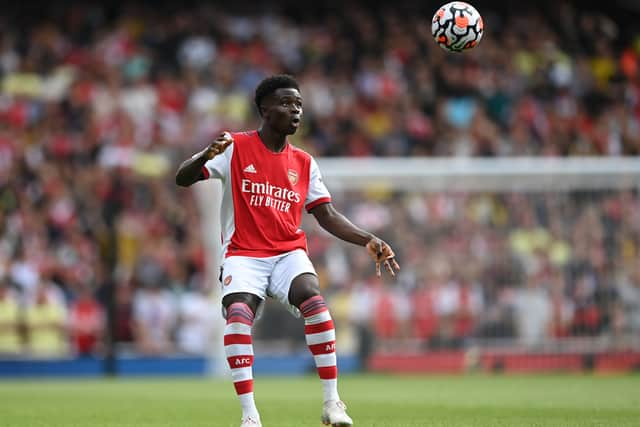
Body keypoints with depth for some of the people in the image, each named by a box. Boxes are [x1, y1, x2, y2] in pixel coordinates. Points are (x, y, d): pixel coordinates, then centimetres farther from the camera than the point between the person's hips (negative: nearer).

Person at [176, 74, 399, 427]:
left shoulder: (304, 164, 12)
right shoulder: (235, 148, 1)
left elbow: (328, 217, 11)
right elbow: (182, 179, -6)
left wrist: (368, 241, -3)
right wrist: (207, 156, -27)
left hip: (289, 253, 2)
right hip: (243, 255, -2)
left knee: (314, 300, -28)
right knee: (238, 314, -30)